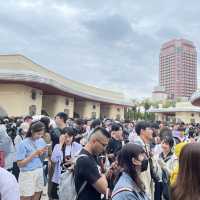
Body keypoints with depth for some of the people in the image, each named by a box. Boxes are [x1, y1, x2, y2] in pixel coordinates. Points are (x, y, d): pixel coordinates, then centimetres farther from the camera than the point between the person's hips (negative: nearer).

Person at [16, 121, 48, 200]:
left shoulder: (41, 141, 2)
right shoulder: (23, 144, -14)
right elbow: (19, 164, -15)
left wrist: (44, 153, -10)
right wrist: (35, 153, -22)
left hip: (39, 173, 5)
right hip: (27, 174, -5)